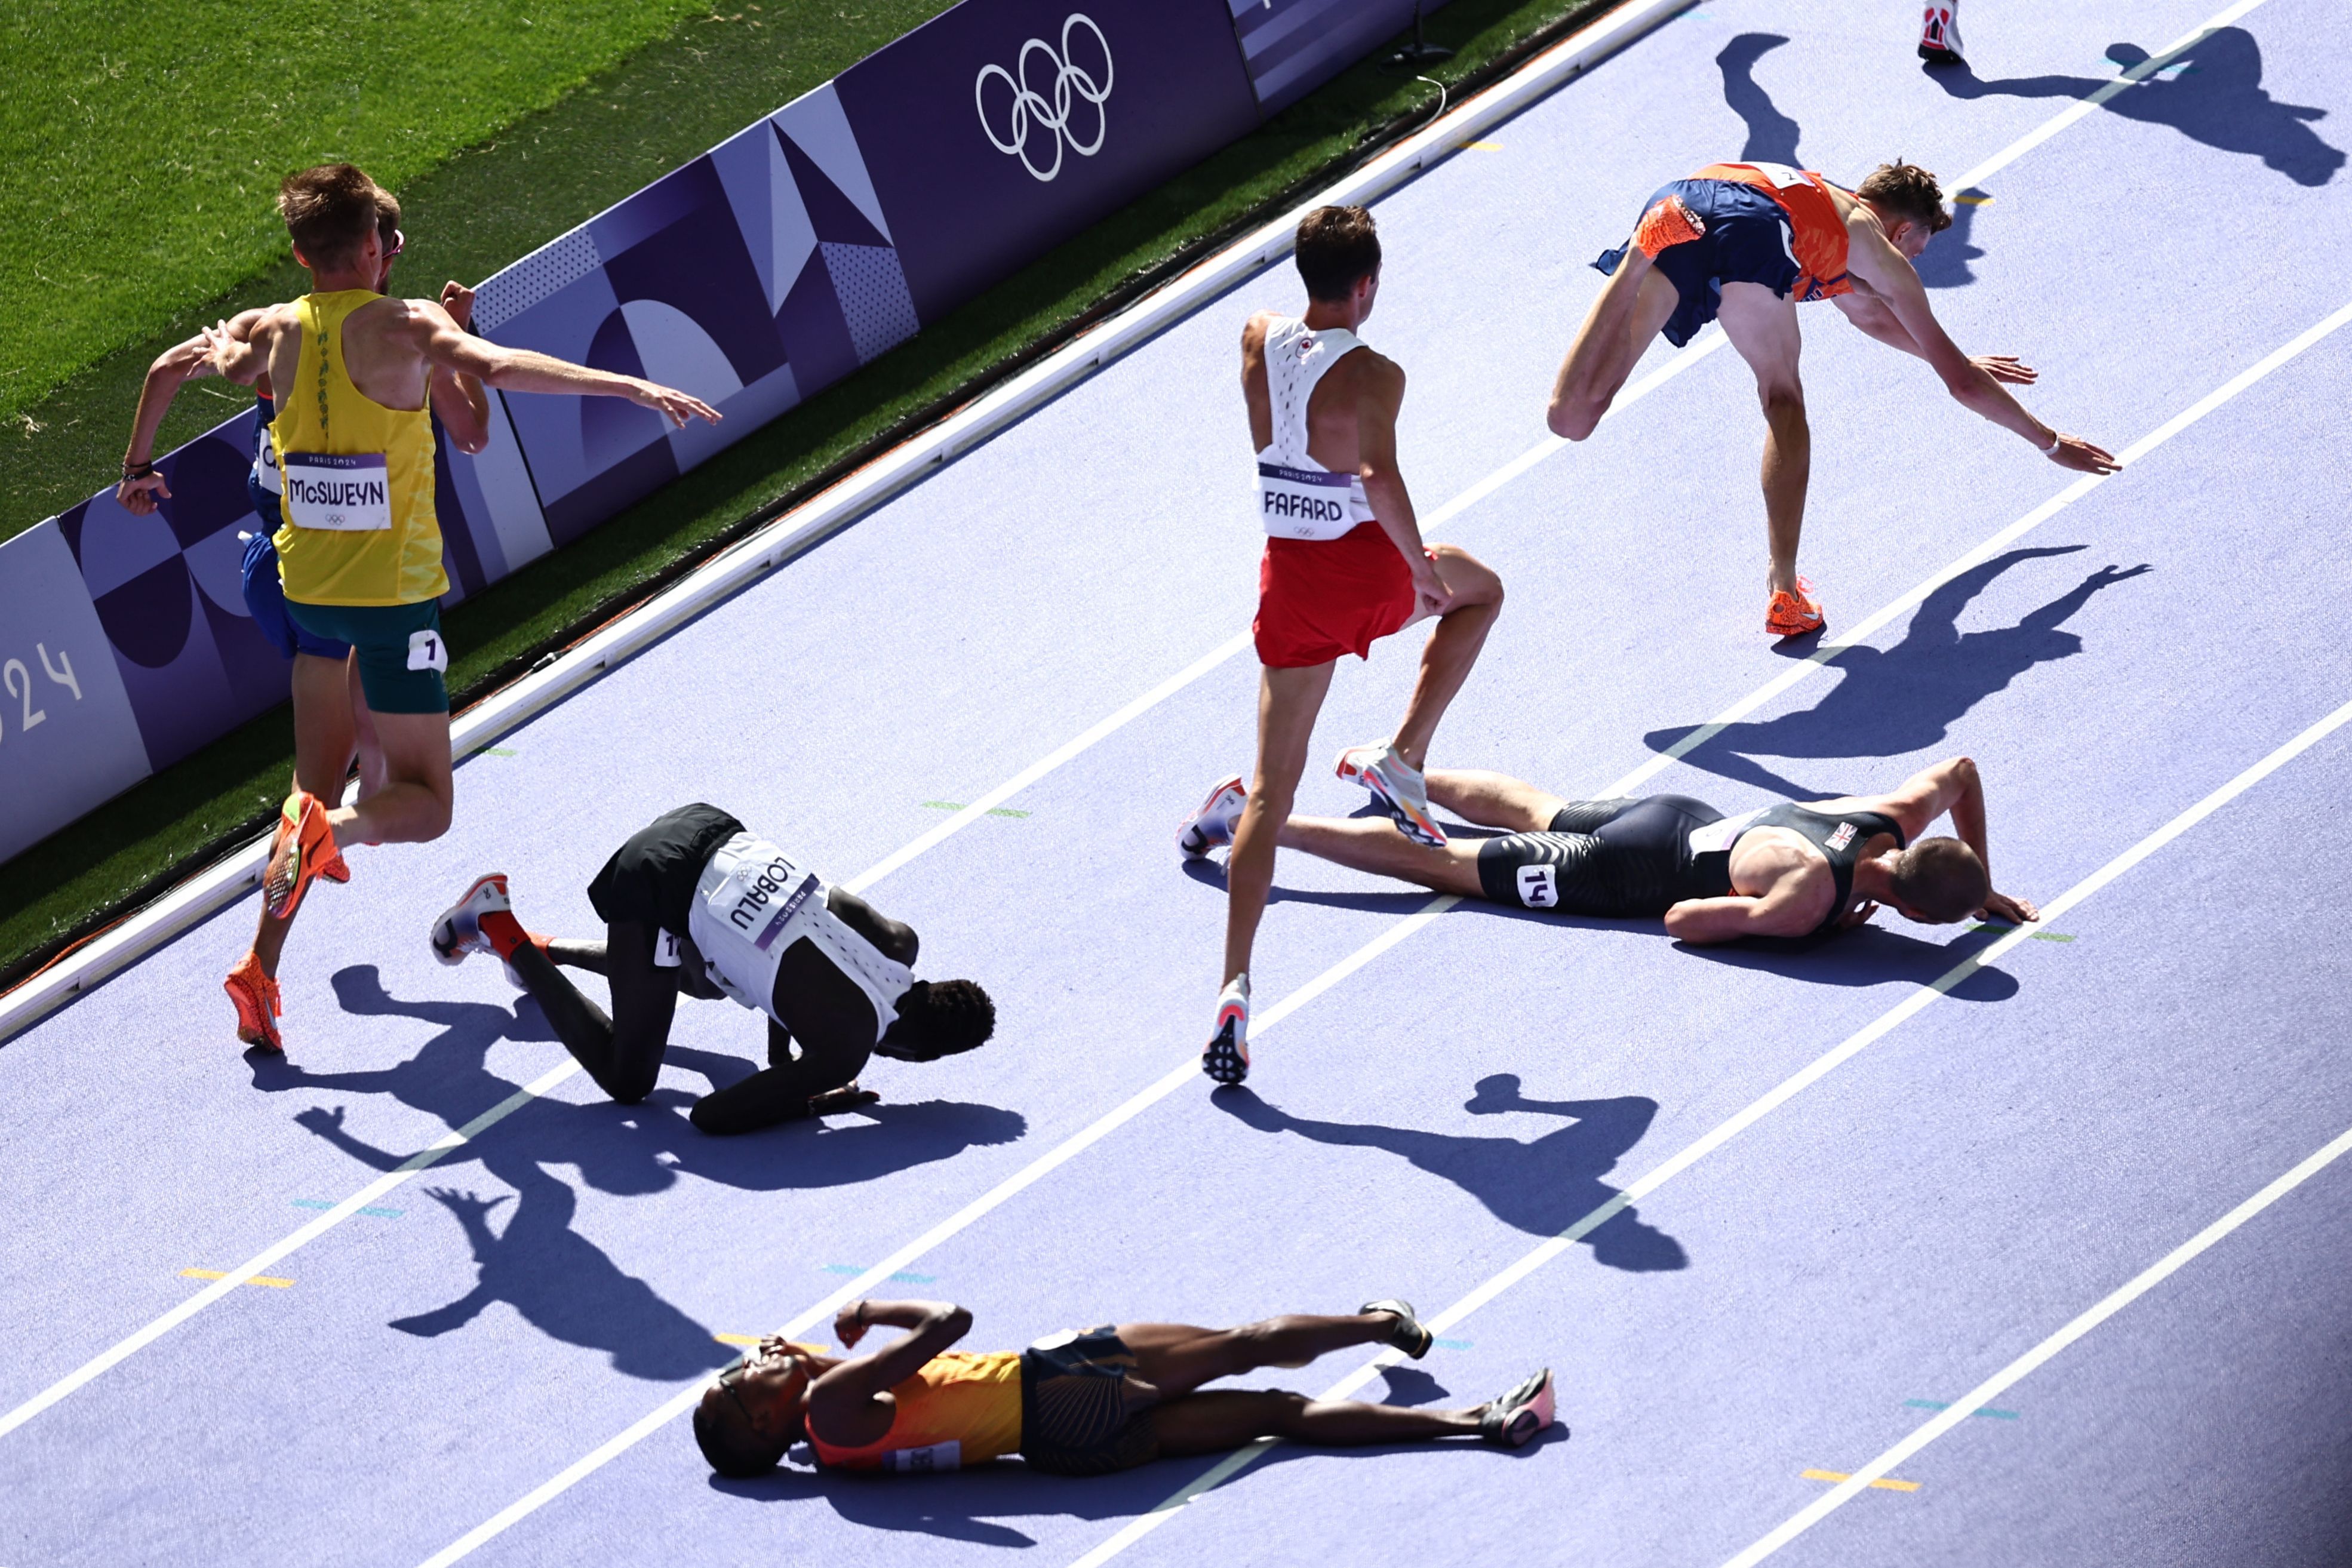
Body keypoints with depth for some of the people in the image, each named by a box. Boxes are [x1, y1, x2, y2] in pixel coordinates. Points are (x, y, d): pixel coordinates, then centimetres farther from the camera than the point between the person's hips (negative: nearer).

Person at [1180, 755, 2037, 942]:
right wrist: (1833, 923, -24)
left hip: (1683, 820, 6)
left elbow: (1961, 769, 5)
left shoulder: (1900, 819, -17)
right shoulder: (1808, 901, -37)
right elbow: (1683, 920, -27)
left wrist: (1983, 886, 3)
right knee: (1441, 864, 6)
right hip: (1634, 874, -6)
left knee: (1532, 810, 35)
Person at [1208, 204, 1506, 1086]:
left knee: (1272, 790, 8)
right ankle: (1402, 759, 17)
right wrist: (1421, 566, -18)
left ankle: (1235, 986, -4)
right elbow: (1380, 477, -29)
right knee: (1480, 592, 32)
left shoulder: (1258, 342, 1)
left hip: (1289, 577, 4)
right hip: (1368, 574, -4)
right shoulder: (1371, 377, -15)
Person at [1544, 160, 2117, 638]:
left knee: (1571, 417, -7)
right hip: (1750, 229, -4)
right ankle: (1785, 593, 7)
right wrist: (2051, 443, 47)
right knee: (1783, 401, 19)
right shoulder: (1878, 248, 31)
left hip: (1670, 208, 4)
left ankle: (1640, 263, -28)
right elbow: (1963, 385, 33)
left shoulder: (1816, 202, 48)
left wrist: (1960, 364, 79)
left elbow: (1871, 315, 66)